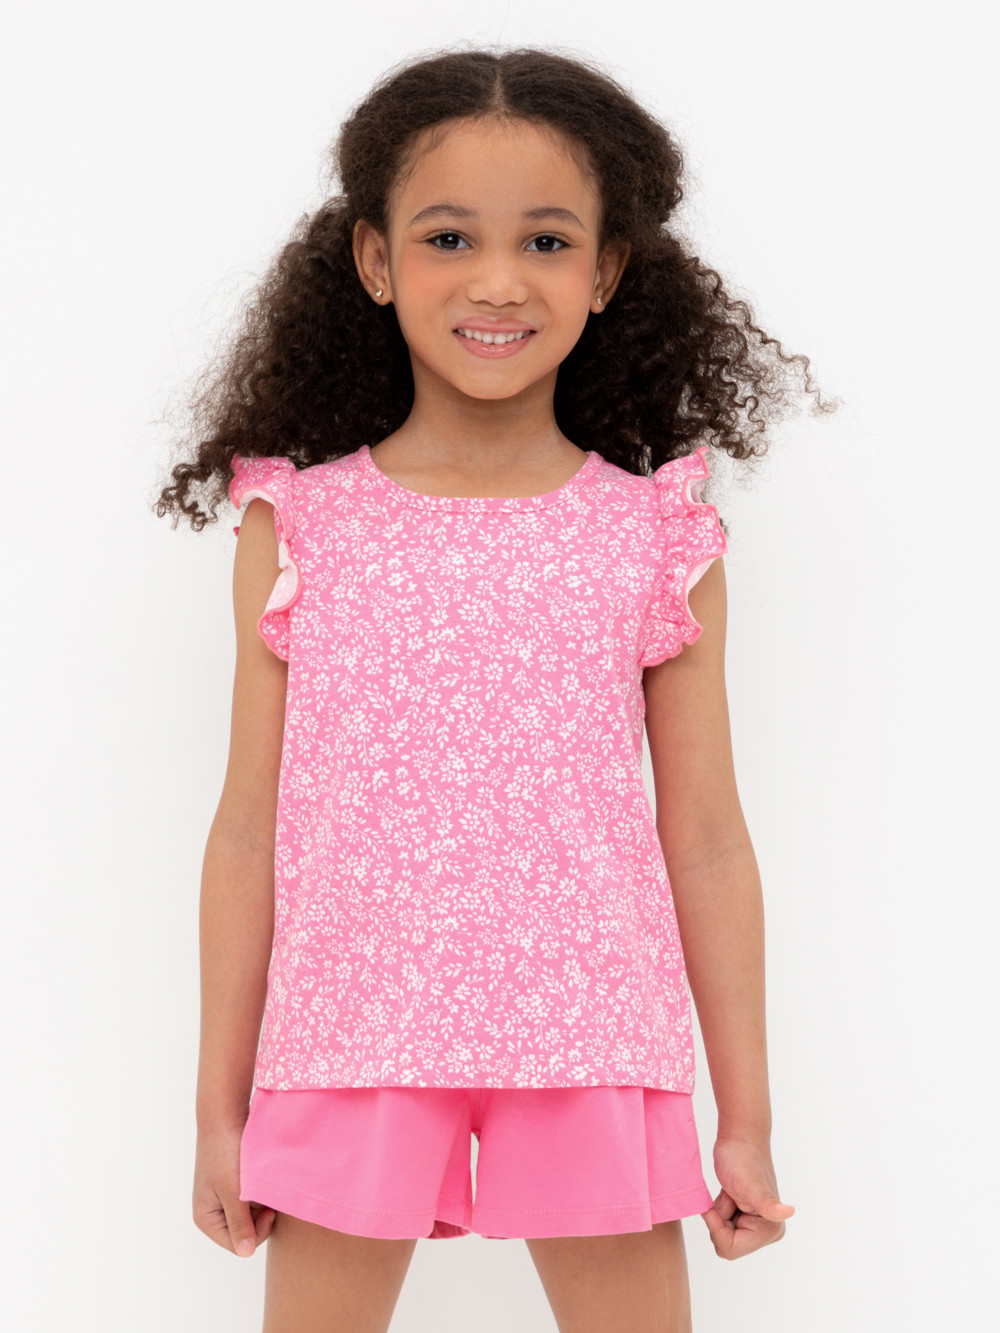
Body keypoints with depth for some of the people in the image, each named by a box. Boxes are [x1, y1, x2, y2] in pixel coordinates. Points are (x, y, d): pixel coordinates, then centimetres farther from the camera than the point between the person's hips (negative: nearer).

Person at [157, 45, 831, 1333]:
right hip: (349, 1048, 0)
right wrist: (219, 1105, 7)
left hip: (591, 1054, 0)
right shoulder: (298, 525, 1)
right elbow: (249, 830, 4)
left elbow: (705, 842, 4)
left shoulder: (661, 535, 1)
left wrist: (745, 1118, 7)